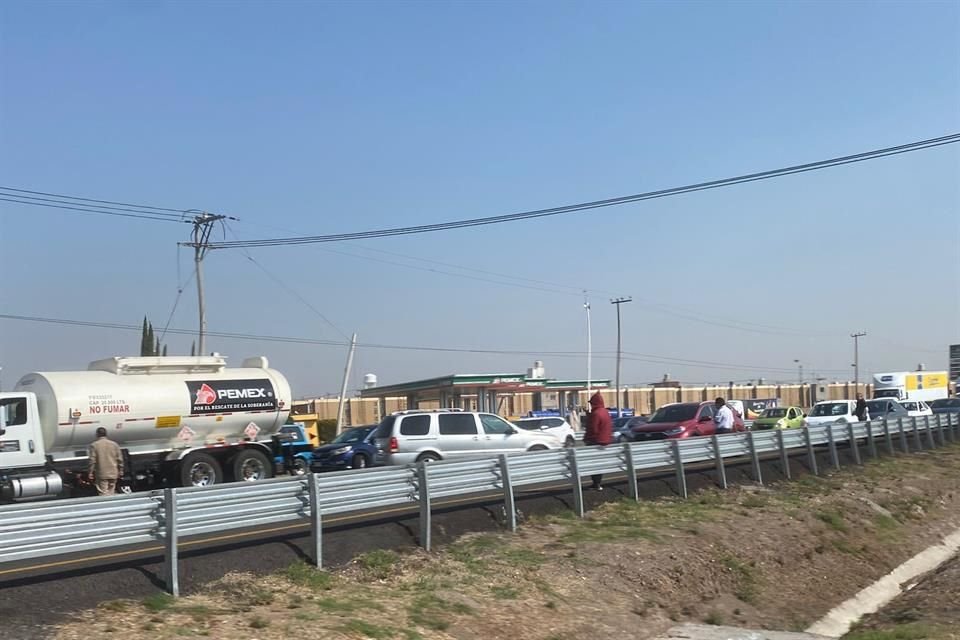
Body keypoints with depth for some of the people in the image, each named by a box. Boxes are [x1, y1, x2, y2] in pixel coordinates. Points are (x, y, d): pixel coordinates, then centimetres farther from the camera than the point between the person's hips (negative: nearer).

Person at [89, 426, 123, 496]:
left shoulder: (94, 445, -4)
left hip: (101, 475, -4)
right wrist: (120, 472, 11)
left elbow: (92, 461, -8)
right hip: (113, 474, 4)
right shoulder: (114, 444, 6)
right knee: (111, 495, 13)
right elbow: (120, 460, 6)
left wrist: (91, 473, -1)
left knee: (104, 495, -3)